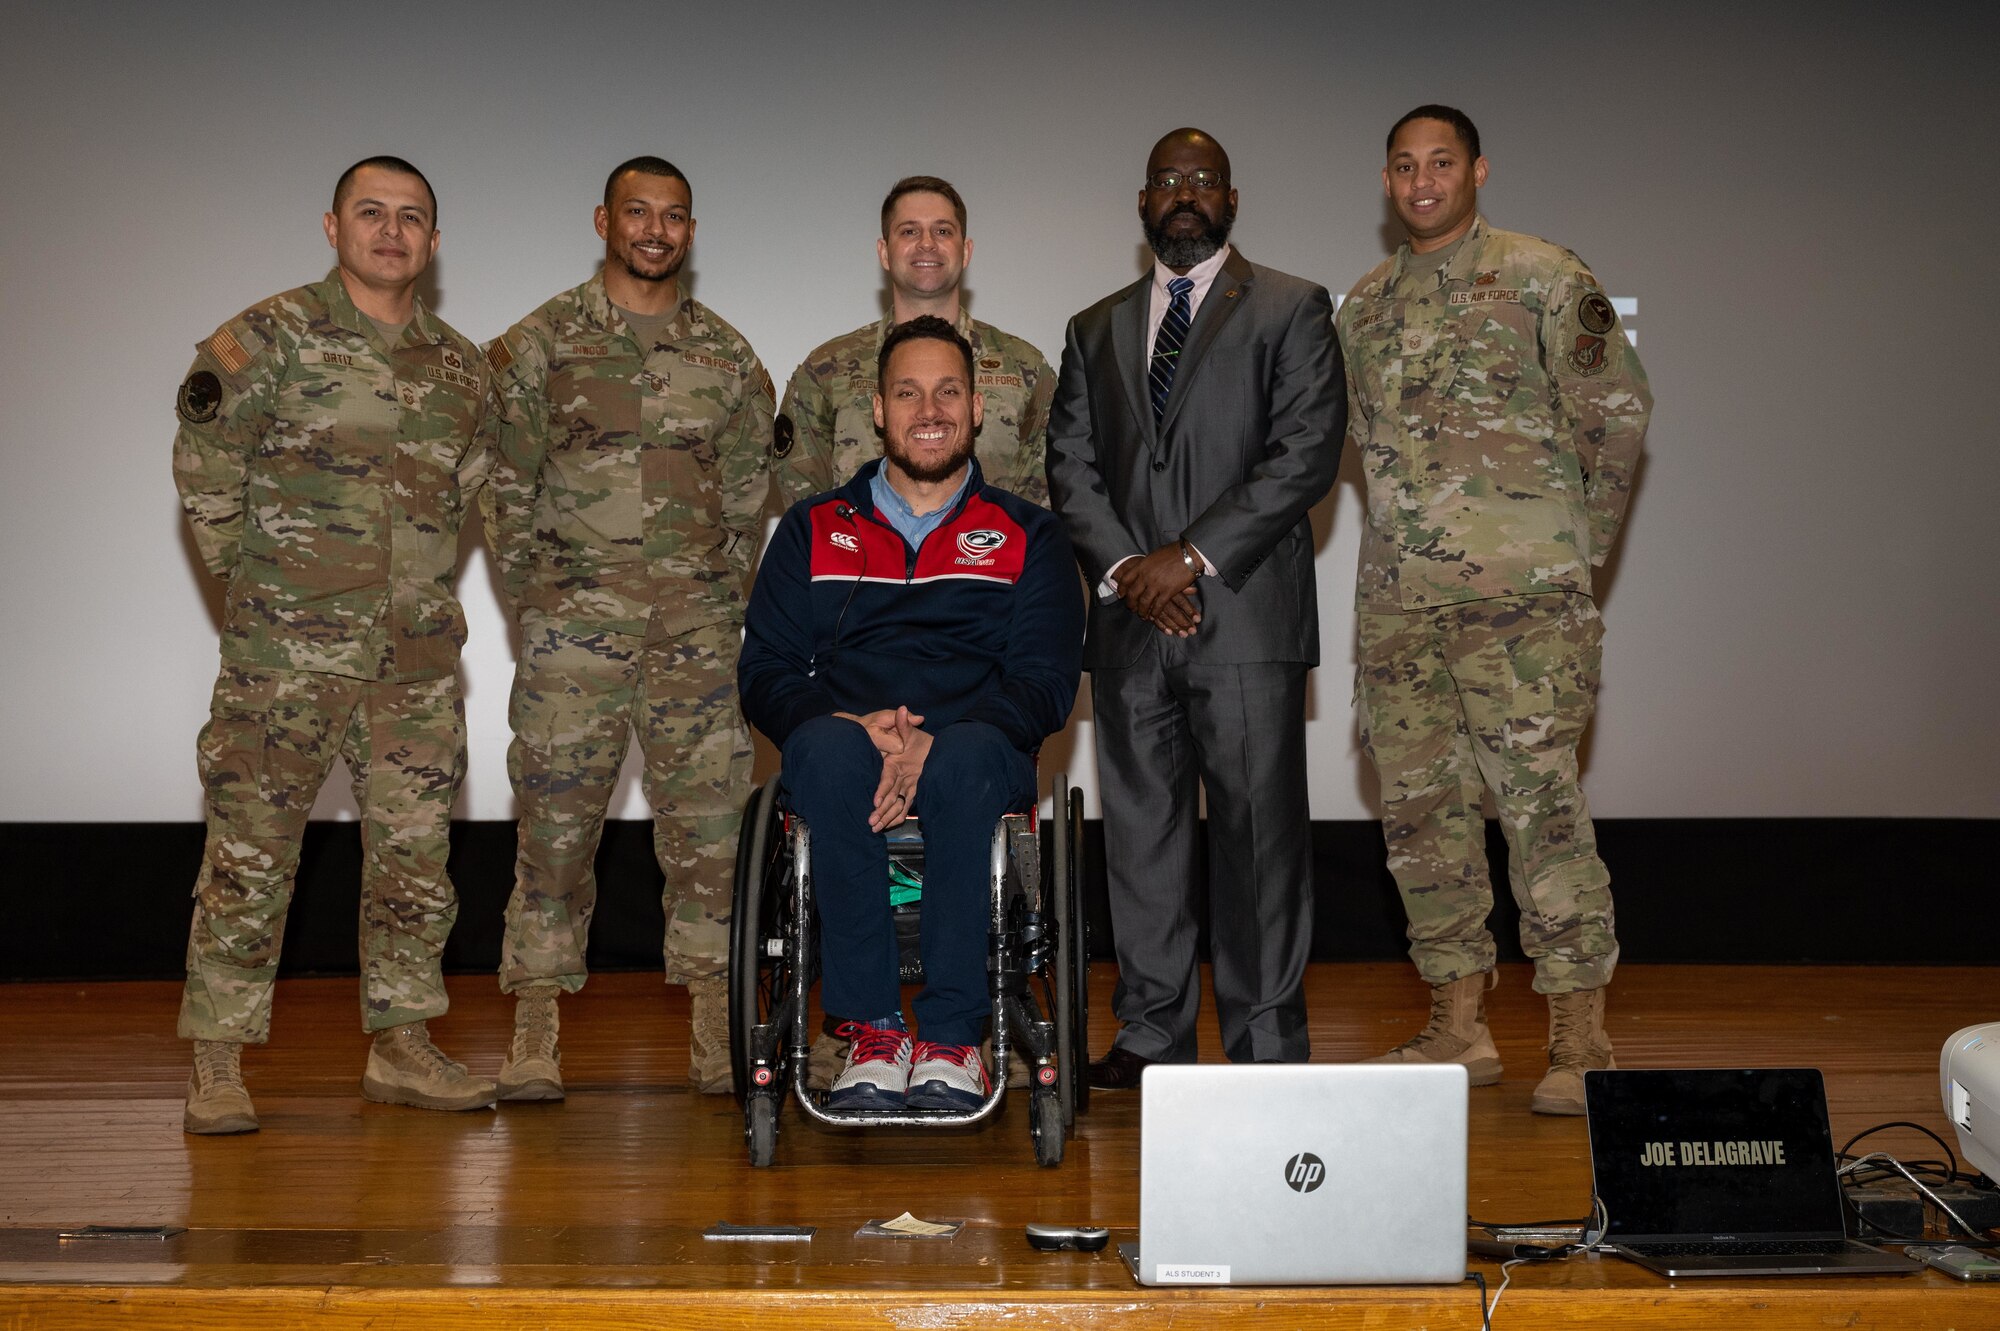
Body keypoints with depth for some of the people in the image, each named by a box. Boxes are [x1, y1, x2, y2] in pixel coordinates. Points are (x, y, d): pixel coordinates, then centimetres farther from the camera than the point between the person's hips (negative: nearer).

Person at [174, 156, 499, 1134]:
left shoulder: (462, 366, 12)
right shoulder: (272, 336, -3)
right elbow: (203, 466, -1)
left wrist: (421, 590, 15)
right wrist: (259, 584, 1)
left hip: (417, 652, 5)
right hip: (286, 649, -5)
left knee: (415, 850, 8)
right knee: (251, 849, -2)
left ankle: (402, 1048, 20)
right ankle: (218, 1066, 6)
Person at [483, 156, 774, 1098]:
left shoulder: (728, 358, 10)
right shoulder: (541, 344, 3)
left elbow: (750, 498, 13)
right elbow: (506, 489, 3)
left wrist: (721, 607, 7)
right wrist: (536, 605, 0)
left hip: (699, 633, 2)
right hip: (574, 632, -2)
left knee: (708, 825, 3)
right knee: (555, 823, 0)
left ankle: (715, 1025, 12)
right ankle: (536, 1029, 10)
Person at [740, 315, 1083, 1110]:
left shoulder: (1028, 537, 16)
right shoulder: (813, 530, 19)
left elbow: (1045, 685, 2)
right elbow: (765, 675, 9)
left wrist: (931, 747, -16)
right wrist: (857, 728, -13)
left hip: (975, 754, -1)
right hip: (846, 748, 1)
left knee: (970, 754, -37)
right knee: (826, 749, -36)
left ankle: (952, 1033, -31)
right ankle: (869, 1026, -31)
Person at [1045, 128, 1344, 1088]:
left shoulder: (1291, 311, 6)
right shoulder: (1095, 331, 19)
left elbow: (1307, 453, -6)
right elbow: (1070, 467, 11)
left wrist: (1191, 556, -12)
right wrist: (1124, 568, -6)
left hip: (1245, 614, -4)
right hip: (1128, 621, 4)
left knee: (1259, 830, -2)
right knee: (1141, 832, 6)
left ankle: (1265, 1044, 6)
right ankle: (1152, 1036, 15)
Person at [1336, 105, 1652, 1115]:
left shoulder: (1541, 276, -1)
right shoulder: (1365, 303, 16)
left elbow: (1618, 407, -1)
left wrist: (1580, 540, 2)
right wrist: (1411, 540, 16)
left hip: (1519, 590, -6)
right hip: (1397, 596, 6)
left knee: (1541, 801, -9)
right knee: (1419, 807, 6)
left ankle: (1580, 1041, -1)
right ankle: (1459, 1028, 16)